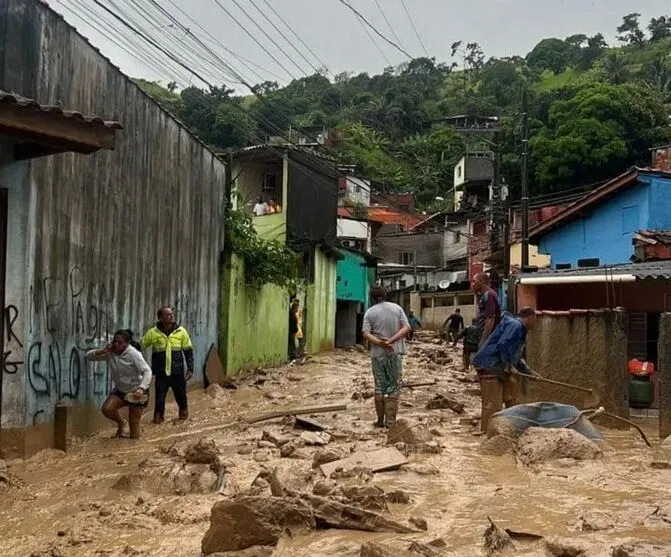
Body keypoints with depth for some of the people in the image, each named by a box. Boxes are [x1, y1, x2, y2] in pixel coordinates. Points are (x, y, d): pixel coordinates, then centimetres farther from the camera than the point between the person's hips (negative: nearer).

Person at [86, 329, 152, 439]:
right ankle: (120, 423, 11)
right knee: (106, 409, -19)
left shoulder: (133, 354, -22)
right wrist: (102, 351, -24)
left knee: (134, 424, -6)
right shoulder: (110, 352, -7)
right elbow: (89, 356, -4)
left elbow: (147, 372, -29)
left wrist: (141, 389, -43)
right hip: (120, 390, 5)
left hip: (137, 391, -5)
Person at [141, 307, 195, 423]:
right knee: (160, 397, 1)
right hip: (161, 373, -1)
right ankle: (158, 417, 17)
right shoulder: (153, 332, -4)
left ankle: (184, 414, 34)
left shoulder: (181, 331, -1)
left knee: (181, 395, 11)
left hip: (177, 372, 1)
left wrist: (190, 368, 1)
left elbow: (188, 351, 5)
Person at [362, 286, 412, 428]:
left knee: (379, 386, 9)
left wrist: (381, 343, -21)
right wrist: (391, 340, -13)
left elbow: (366, 334, -12)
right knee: (394, 387, 5)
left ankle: (380, 420, 14)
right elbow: (407, 327, -4)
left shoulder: (370, 312, 0)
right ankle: (390, 421, 2)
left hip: (378, 353, 0)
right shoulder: (397, 308, 5)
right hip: (395, 352, 0)